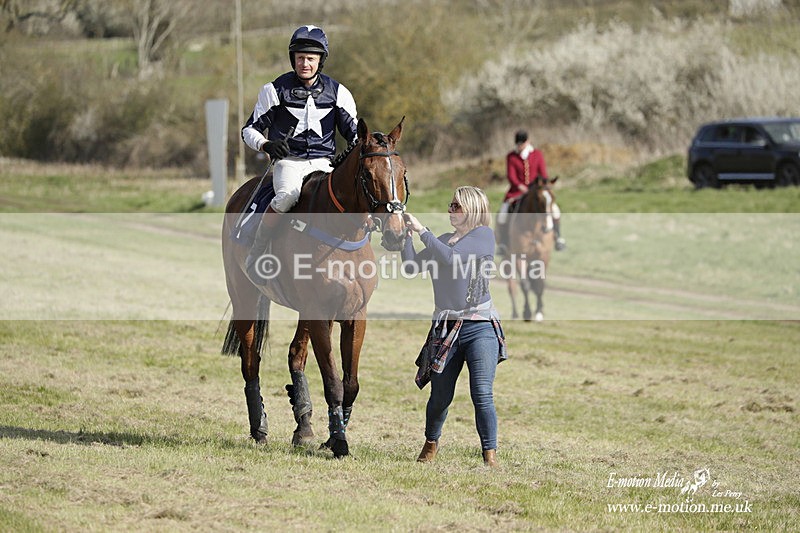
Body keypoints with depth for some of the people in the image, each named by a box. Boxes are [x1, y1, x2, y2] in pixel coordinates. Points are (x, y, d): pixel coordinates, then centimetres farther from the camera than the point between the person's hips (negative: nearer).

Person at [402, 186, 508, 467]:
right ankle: (431, 444, 32)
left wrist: (422, 230, -11)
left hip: (480, 327, -4)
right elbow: (411, 266, 9)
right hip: (445, 329, 4)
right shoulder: (443, 240, 16)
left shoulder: (484, 235, -1)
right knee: (440, 396, 9)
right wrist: (406, 233, 0)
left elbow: (451, 257, -16)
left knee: (482, 395, -13)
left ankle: (490, 455, -7)